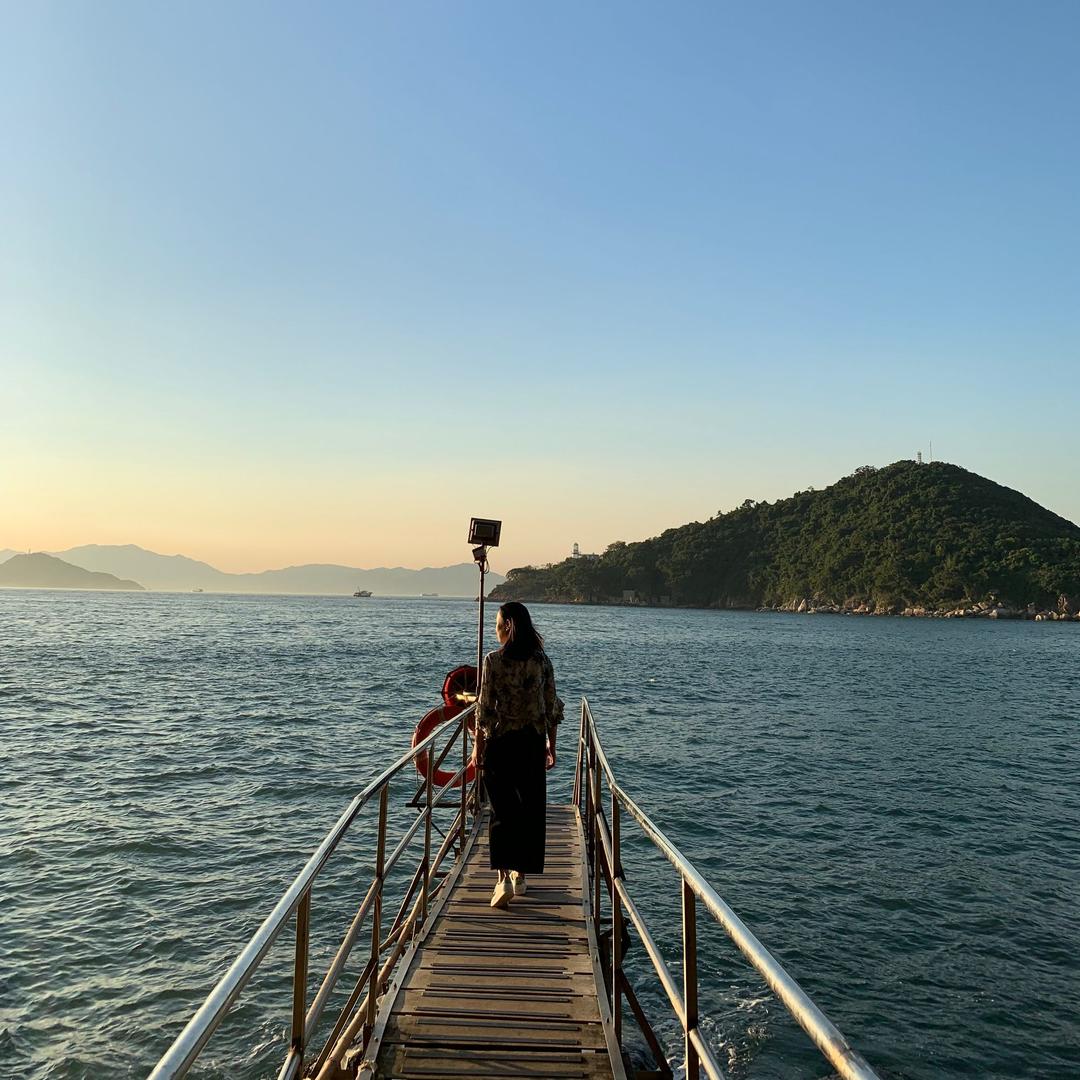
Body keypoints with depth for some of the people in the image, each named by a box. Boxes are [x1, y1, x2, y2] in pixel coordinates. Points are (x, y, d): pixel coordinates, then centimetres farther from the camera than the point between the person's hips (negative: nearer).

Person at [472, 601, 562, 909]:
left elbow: (485, 708, -8)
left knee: (502, 809, 2)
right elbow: (552, 708, 3)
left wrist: (478, 745, 2)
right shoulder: (542, 661, 0)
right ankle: (521, 875, 24)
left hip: (499, 742, -3)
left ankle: (503, 878, -10)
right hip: (533, 742, 3)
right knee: (531, 809, 13)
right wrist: (551, 745, 13)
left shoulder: (493, 661, -9)